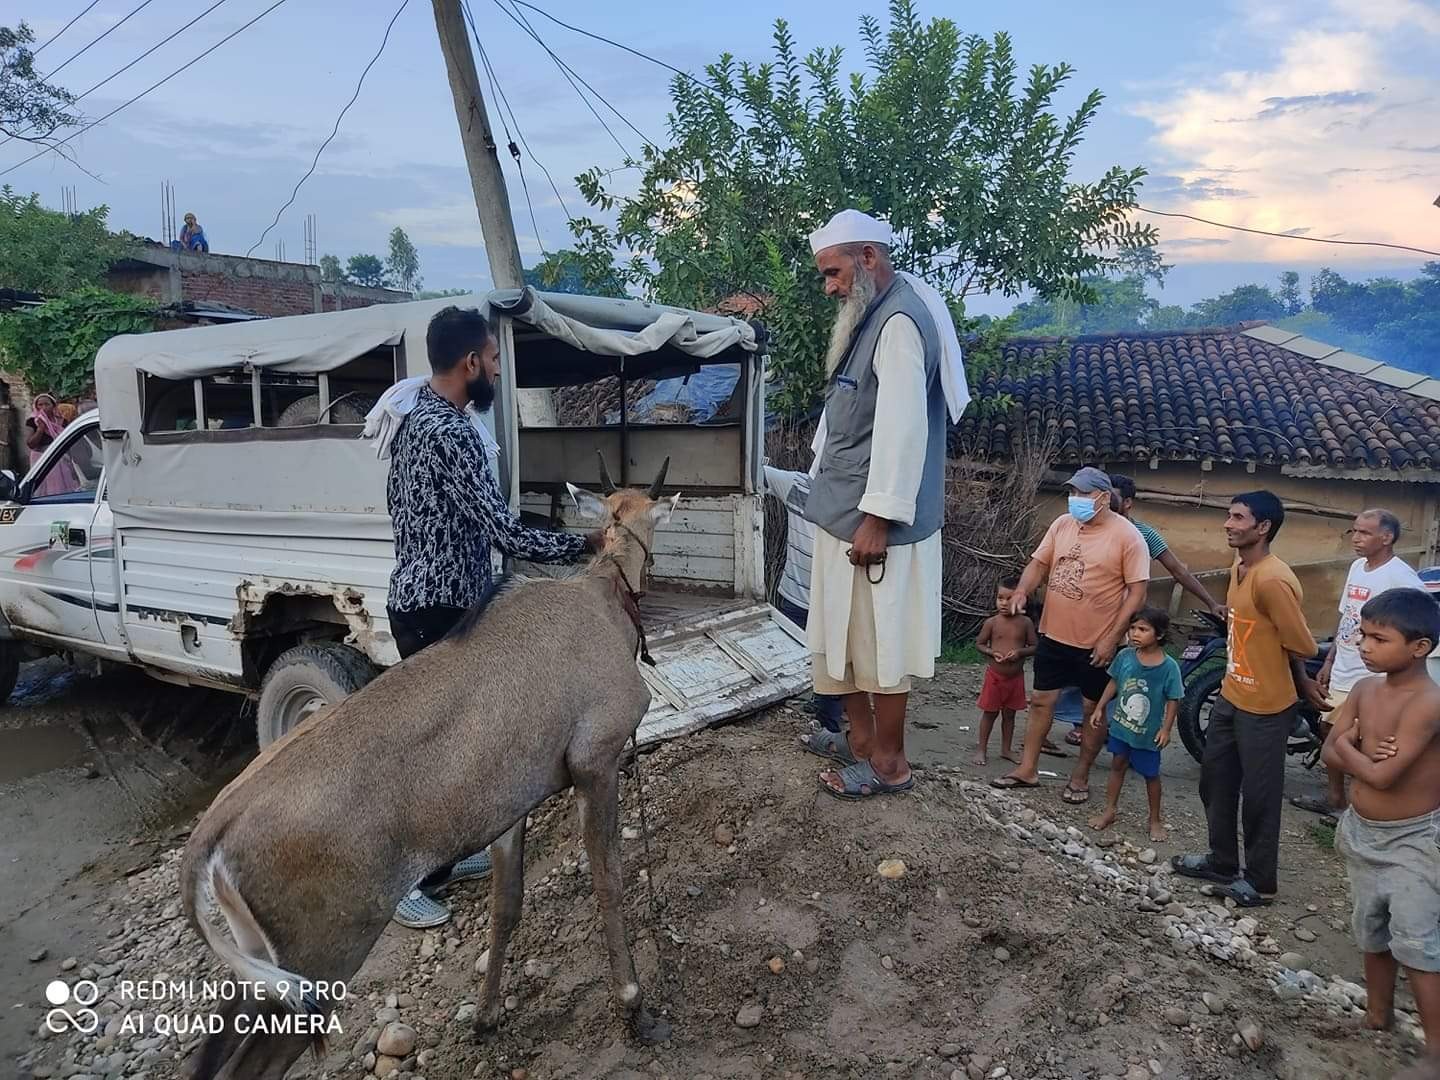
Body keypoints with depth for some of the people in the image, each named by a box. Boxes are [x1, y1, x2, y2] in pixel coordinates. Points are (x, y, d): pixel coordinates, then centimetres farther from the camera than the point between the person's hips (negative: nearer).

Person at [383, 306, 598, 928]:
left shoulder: (415, 419, 10)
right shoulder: (450, 432, -24)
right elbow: (508, 534, -26)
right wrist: (589, 545, -15)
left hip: (421, 600, 10)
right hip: (438, 611, -10)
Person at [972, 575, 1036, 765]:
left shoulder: (1025, 623, -5)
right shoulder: (992, 622, -7)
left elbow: (1034, 647, 0)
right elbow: (979, 644, 1)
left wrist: (1020, 652, -18)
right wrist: (992, 652, -17)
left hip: (1016, 677, 1)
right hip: (994, 675, -1)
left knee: (1010, 714, 14)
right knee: (989, 713, 7)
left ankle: (1006, 749, 28)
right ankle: (981, 749, 18)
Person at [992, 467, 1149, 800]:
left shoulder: (1127, 536, -13)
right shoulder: (1062, 524, 2)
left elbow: (1137, 591, -13)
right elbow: (1039, 563, 9)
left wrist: (1112, 638, -17)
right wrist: (1022, 590, -12)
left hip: (1098, 643, -5)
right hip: (1054, 635, 5)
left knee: (1094, 710, 10)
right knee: (1041, 701, 12)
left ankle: (1081, 776, 25)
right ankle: (1027, 769, 23)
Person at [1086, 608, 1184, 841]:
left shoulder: (1169, 666, -18)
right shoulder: (1125, 656, -8)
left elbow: (1173, 700, -11)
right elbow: (1114, 683, 4)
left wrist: (1166, 728, -12)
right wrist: (1099, 709, 5)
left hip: (1147, 732, -3)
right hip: (1121, 724, 3)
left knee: (1151, 774, 13)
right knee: (1118, 765, 15)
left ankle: (1155, 820, 29)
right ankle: (1109, 810, 29)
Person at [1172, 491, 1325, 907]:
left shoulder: (1273, 580, -26)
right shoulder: (1238, 569, 5)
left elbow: (1301, 646, -20)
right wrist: (1302, 682, 13)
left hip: (1265, 708, -9)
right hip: (1231, 697, 9)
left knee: (1259, 796, 7)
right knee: (1215, 781, 19)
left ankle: (1261, 880, 25)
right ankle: (1222, 862, 37)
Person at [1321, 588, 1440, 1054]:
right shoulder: (1363, 690, -2)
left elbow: (1383, 776, -28)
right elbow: (1330, 753, -2)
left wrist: (1349, 745, -10)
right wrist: (1367, 756, -21)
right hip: (1361, 831, 7)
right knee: (1372, 933, 21)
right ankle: (1378, 1014, 38)